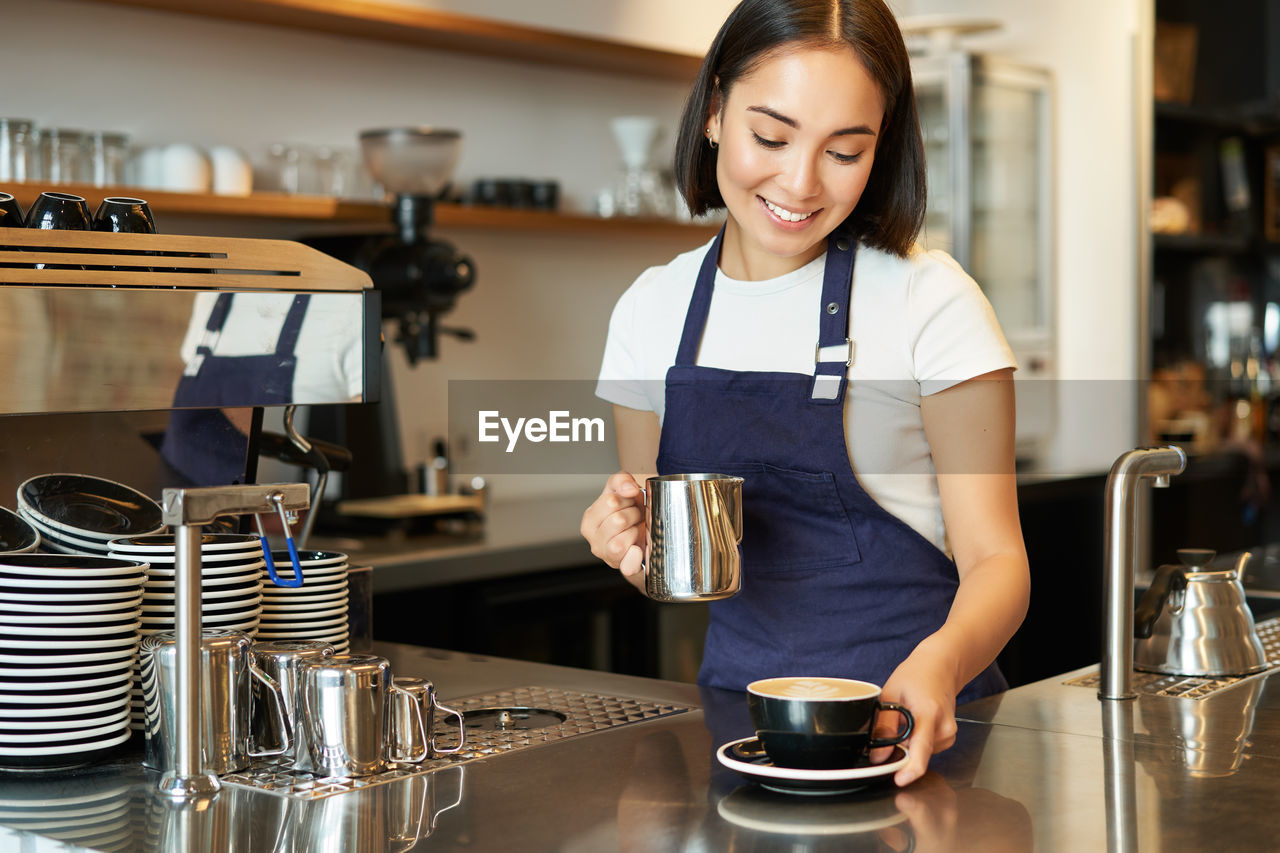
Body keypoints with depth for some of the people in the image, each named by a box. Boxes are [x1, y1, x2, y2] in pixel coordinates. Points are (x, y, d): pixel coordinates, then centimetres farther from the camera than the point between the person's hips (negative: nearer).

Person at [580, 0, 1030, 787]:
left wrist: (942, 661, -29)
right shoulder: (652, 312, 5)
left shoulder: (927, 301, -7)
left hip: (908, 723, -3)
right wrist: (630, 542, -7)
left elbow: (994, 558, -8)